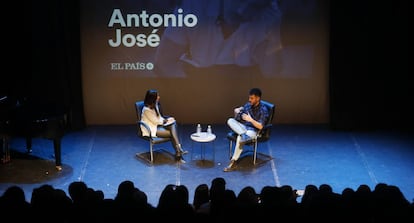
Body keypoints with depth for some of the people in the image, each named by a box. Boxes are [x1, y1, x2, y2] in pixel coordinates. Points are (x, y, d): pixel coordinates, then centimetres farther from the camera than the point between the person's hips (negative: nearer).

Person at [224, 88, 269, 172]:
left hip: (254, 131, -7)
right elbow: (237, 118, 16)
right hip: (243, 127, 7)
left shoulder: (263, 110, -13)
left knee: (240, 137, -39)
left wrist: (251, 120, -34)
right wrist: (236, 111, -6)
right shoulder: (248, 105, 6)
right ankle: (244, 134, -38)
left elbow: (260, 126, -21)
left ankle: (233, 162, -36)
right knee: (230, 121, -20)